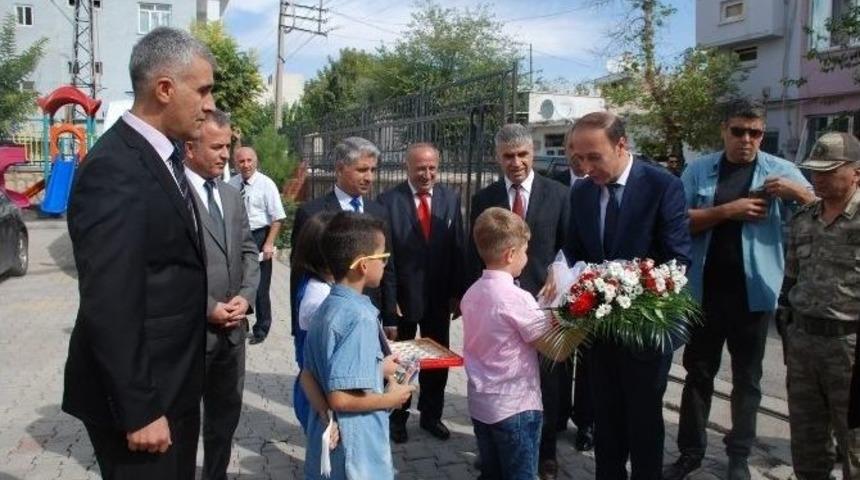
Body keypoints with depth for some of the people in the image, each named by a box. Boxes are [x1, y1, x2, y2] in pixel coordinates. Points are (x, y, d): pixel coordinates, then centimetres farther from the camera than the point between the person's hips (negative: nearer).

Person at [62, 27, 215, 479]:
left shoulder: (164, 155, 7)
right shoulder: (114, 169, -23)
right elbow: (109, 308, -25)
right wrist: (138, 410, -21)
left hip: (173, 380, 9)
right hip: (140, 392, -9)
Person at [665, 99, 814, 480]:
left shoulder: (779, 170, 0)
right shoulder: (698, 170, 0)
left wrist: (797, 191, -21)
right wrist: (726, 211, -18)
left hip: (753, 291, 0)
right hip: (705, 289, 1)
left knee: (747, 376, 12)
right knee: (698, 372, 11)